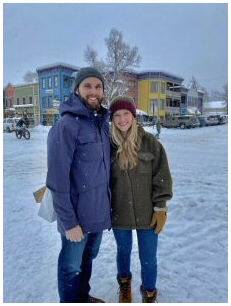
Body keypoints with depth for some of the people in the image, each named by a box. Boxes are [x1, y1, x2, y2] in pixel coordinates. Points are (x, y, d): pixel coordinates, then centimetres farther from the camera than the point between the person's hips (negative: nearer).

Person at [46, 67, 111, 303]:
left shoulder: (102, 122, 5)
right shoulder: (66, 125, -19)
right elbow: (57, 179, -20)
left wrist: (106, 204, 12)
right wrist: (68, 222, -18)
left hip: (99, 211, 7)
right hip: (78, 214, -7)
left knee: (88, 259, 26)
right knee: (72, 267, 15)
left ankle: (83, 297, 50)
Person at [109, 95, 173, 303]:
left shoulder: (150, 142, -9)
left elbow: (162, 177, -5)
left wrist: (160, 208, -7)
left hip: (147, 212, -1)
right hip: (119, 212, 1)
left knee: (148, 258, 11)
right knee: (124, 251, 22)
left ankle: (149, 294, 41)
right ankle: (125, 284, 52)